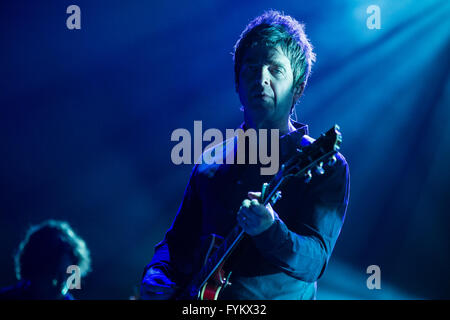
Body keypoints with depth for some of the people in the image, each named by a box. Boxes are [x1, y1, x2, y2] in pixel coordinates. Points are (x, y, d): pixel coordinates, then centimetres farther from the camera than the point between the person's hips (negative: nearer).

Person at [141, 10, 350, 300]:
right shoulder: (211, 162, 12)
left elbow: (313, 262, -11)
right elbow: (179, 241, 17)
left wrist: (269, 230, -28)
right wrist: (157, 277, -1)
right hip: (199, 299, 4)